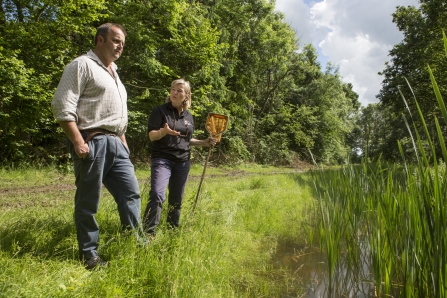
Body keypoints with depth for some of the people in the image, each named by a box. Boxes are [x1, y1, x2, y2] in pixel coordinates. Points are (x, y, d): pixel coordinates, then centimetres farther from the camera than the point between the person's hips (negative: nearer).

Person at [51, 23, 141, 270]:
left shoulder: (113, 72, 23)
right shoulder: (82, 65, -4)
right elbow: (62, 106, -13)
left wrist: (122, 140, 20)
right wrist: (78, 142, -19)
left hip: (115, 143, 9)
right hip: (92, 143, -8)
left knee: (131, 192, 8)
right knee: (88, 201, 2)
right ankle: (89, 254, 15)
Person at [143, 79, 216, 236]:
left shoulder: (189, 116, 12)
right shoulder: (160, 111, -3)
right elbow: (152, 135, -9)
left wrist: (205, 142, 7)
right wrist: (164, 131, -30)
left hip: (182, 162, 5)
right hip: (162, 159, -5)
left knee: (176, 200, 11)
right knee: (157, 195, -22)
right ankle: (148, 233, -14)